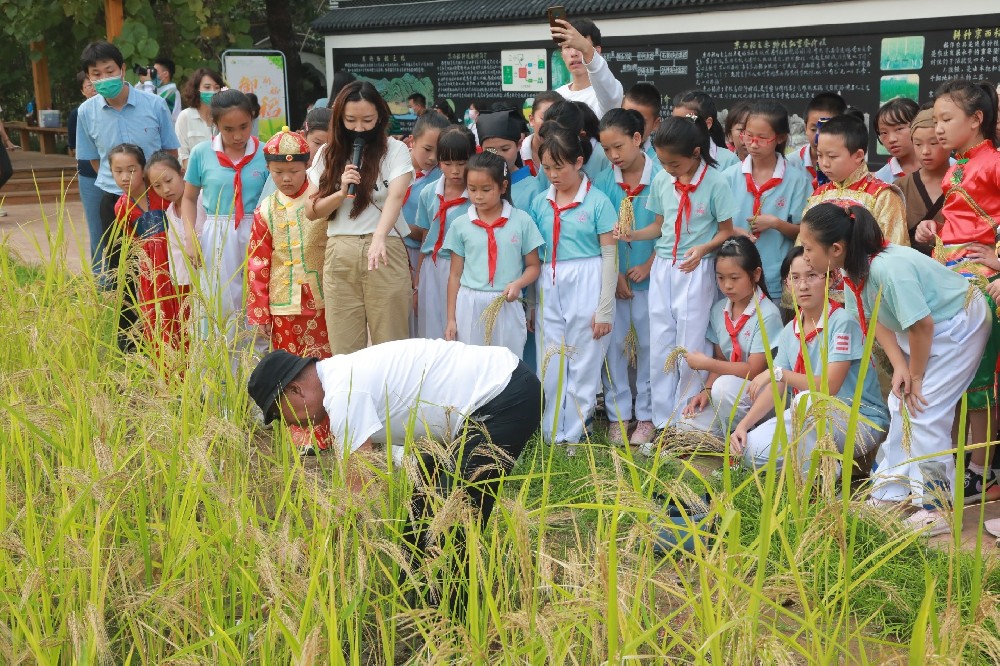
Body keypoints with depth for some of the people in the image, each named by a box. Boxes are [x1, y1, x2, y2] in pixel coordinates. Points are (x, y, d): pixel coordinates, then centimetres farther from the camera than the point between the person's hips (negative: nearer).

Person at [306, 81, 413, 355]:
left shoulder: (395, 150, -1)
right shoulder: (328, 154, 10)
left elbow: (395, 197, -17)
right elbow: (311, 212, 8)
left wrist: (379, 238, -35)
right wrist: (342, 192, -10)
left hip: (385, 251, -3)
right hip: (339, 254, 3)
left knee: (389, 341, 0)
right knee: (344, 344, 3)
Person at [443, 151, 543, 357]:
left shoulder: (522, 221, 1)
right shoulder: (460, 225, 5)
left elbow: (533, 266, 7)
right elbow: (455, 274, 8)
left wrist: (518, 284, -14)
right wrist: (451, 319, 6)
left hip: (507, 306, -1)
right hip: (469, 306, 1)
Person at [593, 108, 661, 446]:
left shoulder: (661, 177, -9)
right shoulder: (603, 182, 0)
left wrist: (648, 266, -11)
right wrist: (614, 275, -6)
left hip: (649, 275, -2)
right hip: (613, 278, 2)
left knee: (648, 343, 5)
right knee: (614, 343, 6)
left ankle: (646, 416, 16)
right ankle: (617, 415, 16)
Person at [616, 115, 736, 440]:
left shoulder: (715, 183, -10)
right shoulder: (661, 181, 4)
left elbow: (726, 231, -4)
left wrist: (703, 247, -21)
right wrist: (632, 235, -4)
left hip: (696, 270, -5)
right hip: (663, 268, 5)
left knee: (690, 348, -1)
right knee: (659, 348, 7)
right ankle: (663, 422, 17)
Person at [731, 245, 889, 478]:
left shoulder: (842, 322, -15)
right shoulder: (790, 332, 7)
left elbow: (829, 386, -22)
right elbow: (775, 389, 4)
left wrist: (778, 373, -23)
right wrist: (743, 424, -8)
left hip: (861, 422, -6)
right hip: (813, 418, 6)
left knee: (807, 401, -36)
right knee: (753, 448, -14)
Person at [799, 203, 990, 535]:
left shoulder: (889, 269, -37)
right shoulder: (853, 274, -10)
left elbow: (922, 325, -31)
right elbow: (878, 321, -3)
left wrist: (915, 375, -17)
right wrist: (900, 367, -15)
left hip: (960, 325, -9)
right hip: (923, 330, 9)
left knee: (925, 412, -11)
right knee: (902, 406, 10)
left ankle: (937, 508, -1)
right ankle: (889, 493, 21)